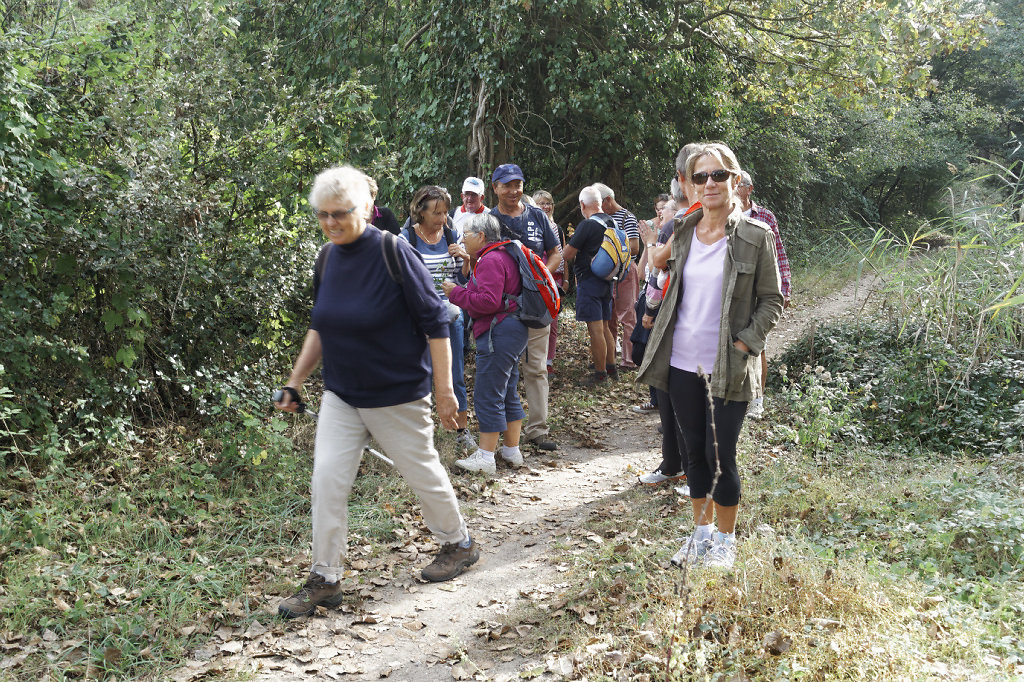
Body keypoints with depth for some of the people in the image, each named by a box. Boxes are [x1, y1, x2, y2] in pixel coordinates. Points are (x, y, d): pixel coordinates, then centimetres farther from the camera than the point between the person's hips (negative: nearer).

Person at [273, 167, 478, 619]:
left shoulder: (392, 252, -18)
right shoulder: (329, 258, 1)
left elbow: (435, 322, -15)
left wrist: (444, 389, -16)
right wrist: (295, 382, 11)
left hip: (397, 395, -5)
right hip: (341, 395, 5)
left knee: (423, 472, 11)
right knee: (327, 479, -2)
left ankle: (458, 545, 35)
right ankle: (324, 579, 11)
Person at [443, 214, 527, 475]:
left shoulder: (490, 260, -14)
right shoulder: (501, 256, 19)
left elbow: (488, 301, -23)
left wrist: (456, 293, -12)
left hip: (498, 333, -11)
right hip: (513, 330, 11)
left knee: (487, 396, -7)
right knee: (507, 393, 16)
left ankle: (485, 458, -3)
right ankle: (512, 451, 23)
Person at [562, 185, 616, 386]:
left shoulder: (587, 225, -16)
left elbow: (567, 254, -14)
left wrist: (574, 250, 8)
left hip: (589, 281, -8)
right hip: (606, 280, 8)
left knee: (595, 330, -5)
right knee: (604, 327, 17)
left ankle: (600, 374, -2)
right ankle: (611, 366, 24)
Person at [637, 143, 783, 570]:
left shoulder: (755, 237, -7)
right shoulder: (682, 232, 6)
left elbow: (772, 300, -3)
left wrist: (745, 344, -12)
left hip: (728, 370, -4)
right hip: (683, 363, 4)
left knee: (720, 456, 1)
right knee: (694, 451, 14)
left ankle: (725, 541, 21)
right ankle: (701, 533, 30)